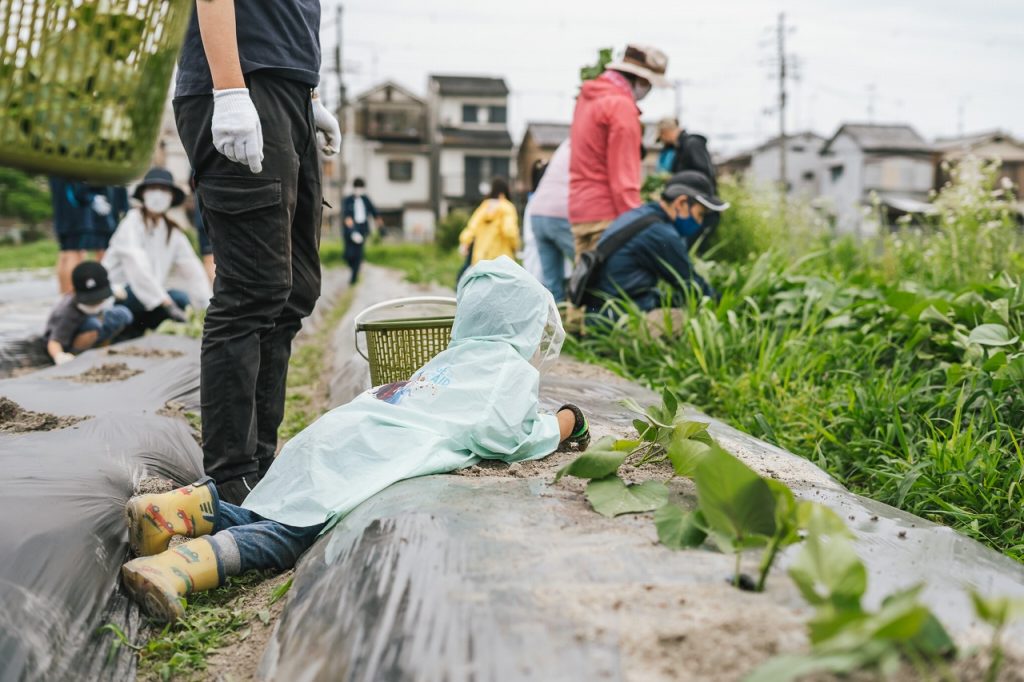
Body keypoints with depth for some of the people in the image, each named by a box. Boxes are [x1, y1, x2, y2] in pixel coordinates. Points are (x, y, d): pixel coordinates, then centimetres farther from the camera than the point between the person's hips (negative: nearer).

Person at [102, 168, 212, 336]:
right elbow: (138, 269, -23)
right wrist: (167, 304, -32)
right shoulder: (133, 221, -9)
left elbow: (193, 271, 1)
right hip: (118, 295, -7)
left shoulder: (173, 232, 10)